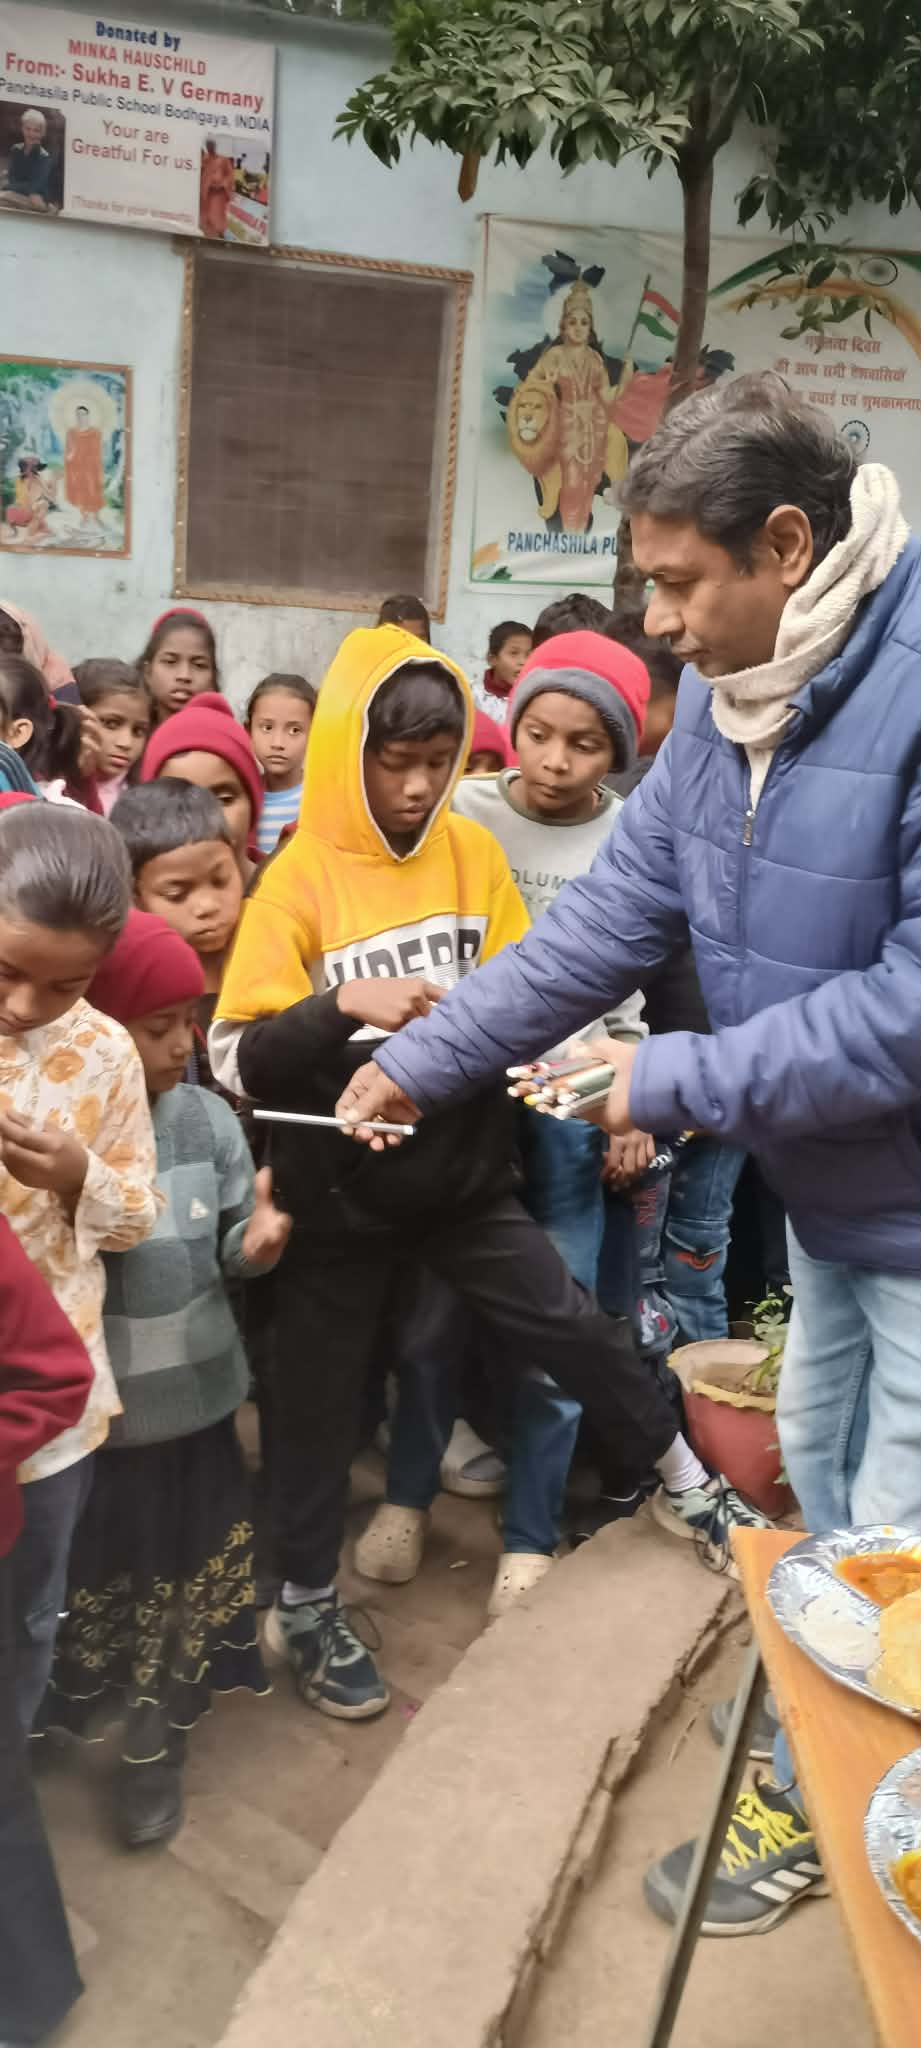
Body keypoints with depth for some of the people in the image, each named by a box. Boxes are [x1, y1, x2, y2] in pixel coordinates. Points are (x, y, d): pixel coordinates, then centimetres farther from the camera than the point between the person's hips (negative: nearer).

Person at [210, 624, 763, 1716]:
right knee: (320, 1392, 12)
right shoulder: (299, 876, -13)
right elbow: (236, 1059, -15)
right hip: (339, 1191, -2)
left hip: (462, 1170, 3)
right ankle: (305, 1606, 32)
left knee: (574, 1327, 8)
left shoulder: (472, 850, -1)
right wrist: (343, 1007, -30)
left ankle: (686, 1483, 33)